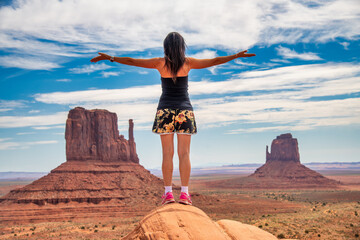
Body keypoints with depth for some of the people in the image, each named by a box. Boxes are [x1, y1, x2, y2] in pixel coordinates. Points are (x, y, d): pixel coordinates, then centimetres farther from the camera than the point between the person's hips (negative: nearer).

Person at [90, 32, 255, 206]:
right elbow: (214, 61, 6)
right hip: (185, 110, 0)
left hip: (165, 110, 0)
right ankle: (184, 193, -5)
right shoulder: (188, 62, 2)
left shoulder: (160, 62, 1)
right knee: (184, 153, -1)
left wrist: (110, 58, 16)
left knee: (167, 154, -1)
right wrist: (237, 55, 16)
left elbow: (131, 61, 6)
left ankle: (168, 193, -4)